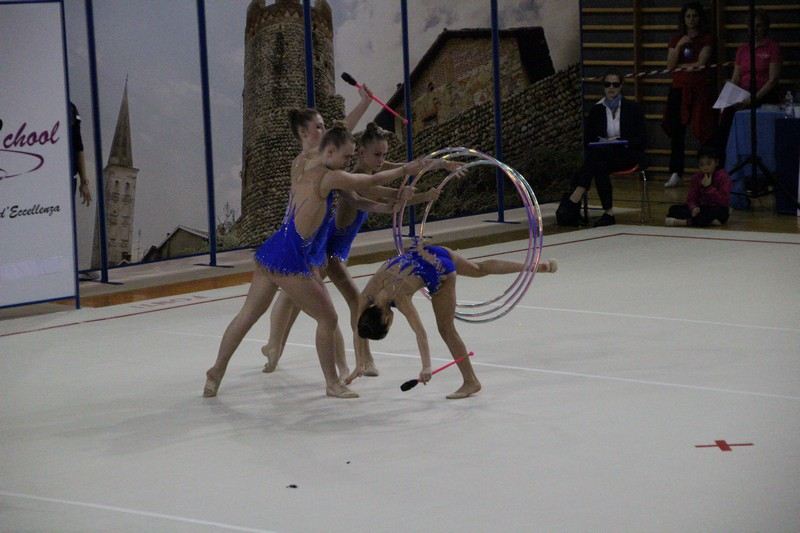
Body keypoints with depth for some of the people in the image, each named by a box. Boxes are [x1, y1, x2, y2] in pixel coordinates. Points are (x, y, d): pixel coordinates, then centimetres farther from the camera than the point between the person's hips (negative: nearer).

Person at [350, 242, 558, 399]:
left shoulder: (399, 297, -37)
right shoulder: (367, 295, -21)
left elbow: (420, 332, -43)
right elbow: (359, 327, -8)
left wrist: (426, 367, -50)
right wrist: (359, 366, -5)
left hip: (438, 267, -7)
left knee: (446, 329, -5)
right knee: (479, 269, 28)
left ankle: (471, 382, 6)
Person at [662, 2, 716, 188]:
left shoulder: (707, 39, 3)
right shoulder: (676, 40, 14)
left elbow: (701, 63, -8)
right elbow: (670, 65, 3)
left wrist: (680, 66, 1)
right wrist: (679, 46, -7)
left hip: (701, 89, -4)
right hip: (679, 89, 4)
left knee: (703, 132, -7)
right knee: (676, 132, -4)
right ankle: (675, 174, -4)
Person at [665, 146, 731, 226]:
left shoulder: (722, 177, -9)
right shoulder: (696, 178, 5)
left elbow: (724, 201, -18)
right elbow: (691, 199, 0)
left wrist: (709, 187, -22)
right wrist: (694, 208, -24)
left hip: (718, 209, -5)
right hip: (702, 208, 5)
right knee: (674, 209, -14)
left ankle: (686, 222, -40)